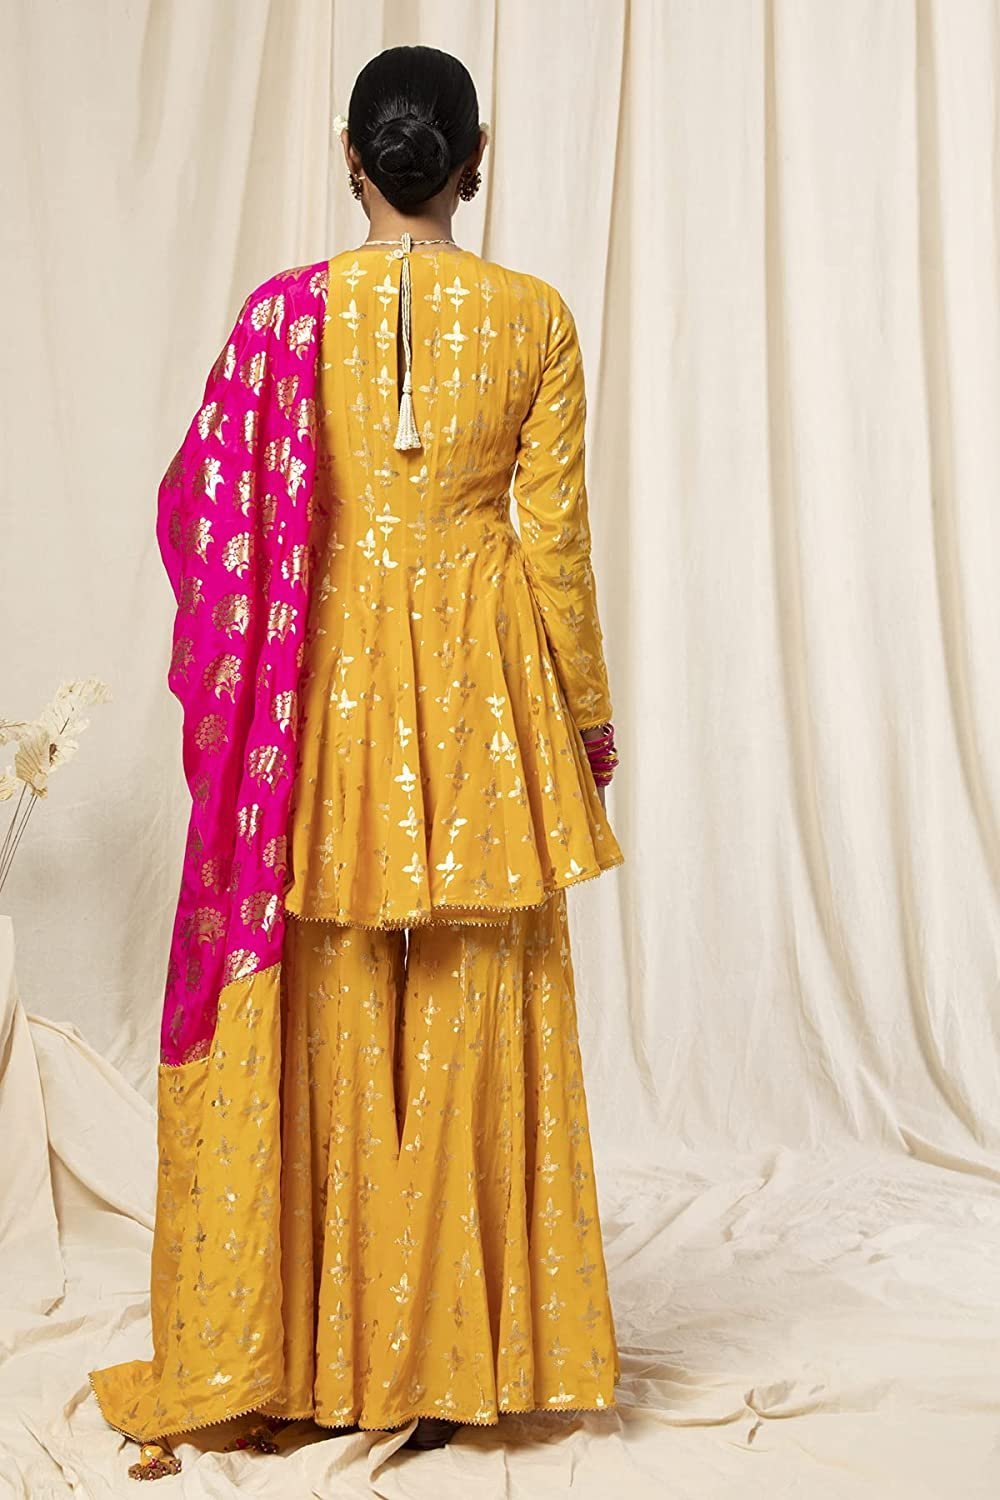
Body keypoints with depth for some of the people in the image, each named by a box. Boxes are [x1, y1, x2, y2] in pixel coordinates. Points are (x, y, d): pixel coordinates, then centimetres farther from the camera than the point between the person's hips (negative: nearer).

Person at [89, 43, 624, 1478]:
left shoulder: (285, 311, -3)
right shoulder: (535, 318, -2)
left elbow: (202, 512, 1)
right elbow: (555, 539, -1)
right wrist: (588, 709, 10)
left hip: (322, 684, 0)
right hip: (481, 689, 1)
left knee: (317, 1019, 9)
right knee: (470, 1021, 9)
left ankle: (302, 1353, 19)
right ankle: (459, 1355, 20)